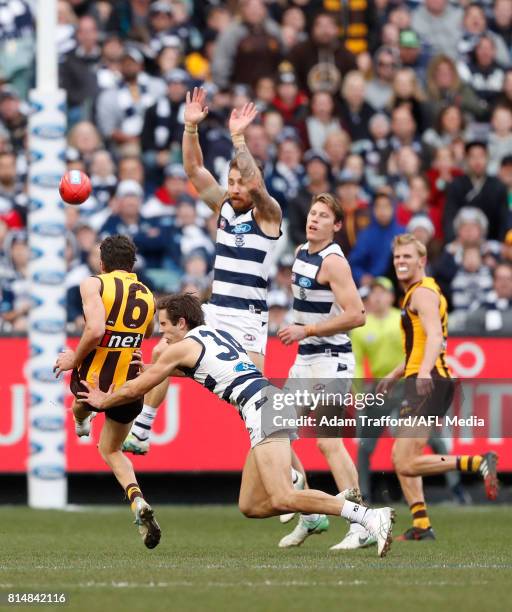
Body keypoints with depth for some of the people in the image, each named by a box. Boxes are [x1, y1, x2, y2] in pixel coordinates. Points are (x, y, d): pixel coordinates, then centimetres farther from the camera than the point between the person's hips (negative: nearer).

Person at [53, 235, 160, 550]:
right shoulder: (147, 296, 7)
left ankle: (81, 419, 63)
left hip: (93, 381, -4)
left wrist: (75, 360, -10)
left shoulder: (94, 284, -9)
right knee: (111, 450, 20)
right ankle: (138, 500, -3)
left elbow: (95, 329, -23)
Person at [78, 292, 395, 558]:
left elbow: (135, 390, 14)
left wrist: (103, 401, 31)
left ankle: (370, 516, -30)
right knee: (250, 506, 10)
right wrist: (149, 368, 54)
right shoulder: (218, 333, 25)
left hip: (262, 408, -9)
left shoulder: (182, 347, 3)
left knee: (283, 500, -20)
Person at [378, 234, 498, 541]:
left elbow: (435, 337, -25)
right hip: (425, 383, 10)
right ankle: (422, 526, 11)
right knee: (401, 457, 13)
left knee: (407, 464, -16)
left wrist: (424, 372, -41)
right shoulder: (418, 292, 24)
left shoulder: (423, 293, -8)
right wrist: (394, 376, 40)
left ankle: (479, 463, -19)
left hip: (427, 385, -10)